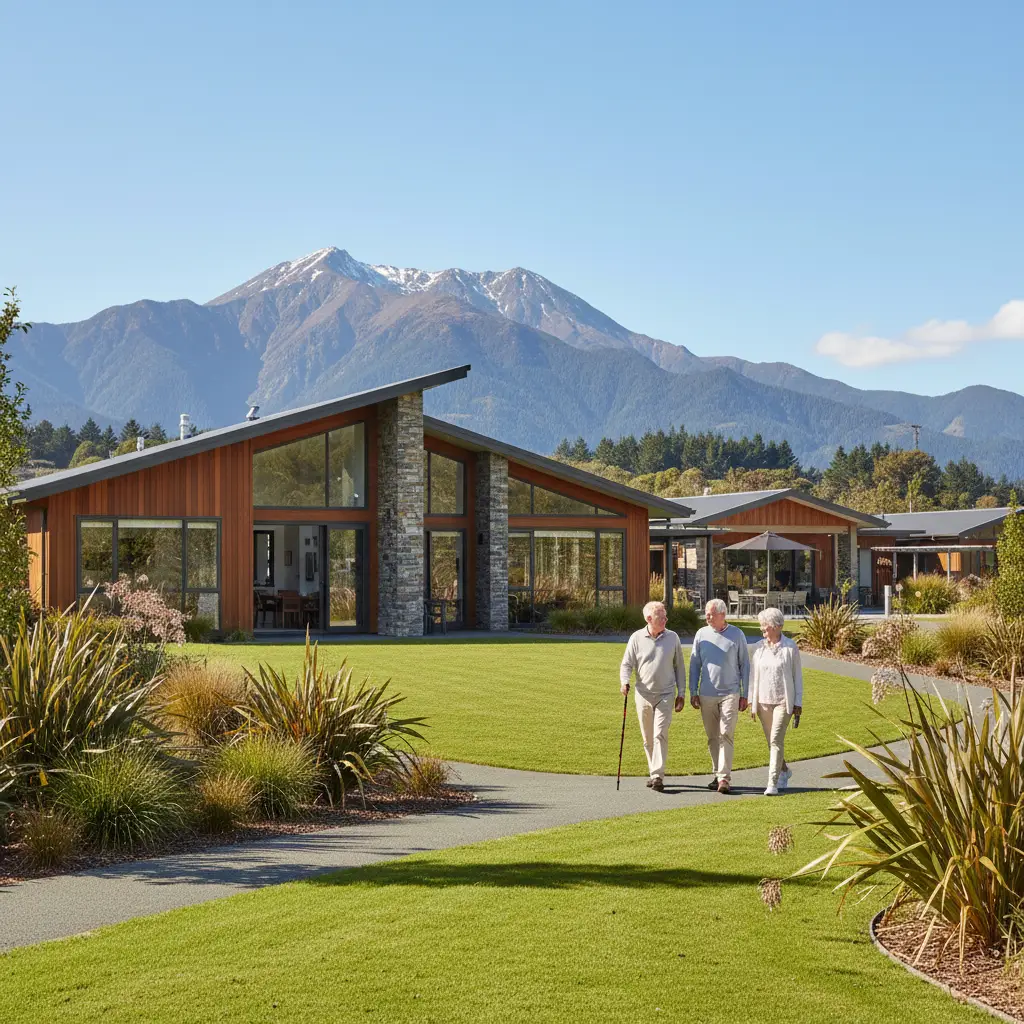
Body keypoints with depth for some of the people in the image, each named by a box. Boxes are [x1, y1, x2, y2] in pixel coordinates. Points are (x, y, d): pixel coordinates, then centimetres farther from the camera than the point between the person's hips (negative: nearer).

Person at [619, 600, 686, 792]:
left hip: (666, 695, -1)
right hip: (643, 695, 1)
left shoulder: (672, 638, 2)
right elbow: (627, 664, 2)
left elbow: (679, 667, 9)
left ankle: (658, 776, -16)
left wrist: (681, 693, 6)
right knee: (648, 739, 9)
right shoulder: (637, 638, 0)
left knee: (660, 735, -13)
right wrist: (624, 682, -18)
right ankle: (653, 773, 23)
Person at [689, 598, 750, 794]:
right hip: (707, 695, 3)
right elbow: (694, 665, 11)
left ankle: (725, 778, -13)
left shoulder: (737, 635, 0)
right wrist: (693, 692, 6)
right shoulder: (702, 634, 5)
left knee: (726, 735, -11)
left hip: (730, 693, -3)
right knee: (712, 737, 8)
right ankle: (717, 774, 19)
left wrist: (745, 695, 3)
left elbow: (744, 665, 5)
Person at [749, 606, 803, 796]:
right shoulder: (758, 648, 4)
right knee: (772, 741, 13)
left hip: (783, 701, -4)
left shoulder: (790, 647, -5)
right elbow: (753, 675, 9)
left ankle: (773, 784, -14)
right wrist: (752, 701, 7)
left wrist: (798, 703, -2)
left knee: (776, 740, -13)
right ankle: (784, 770, 37)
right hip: (763, 701, 4)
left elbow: (797, 676, 0)